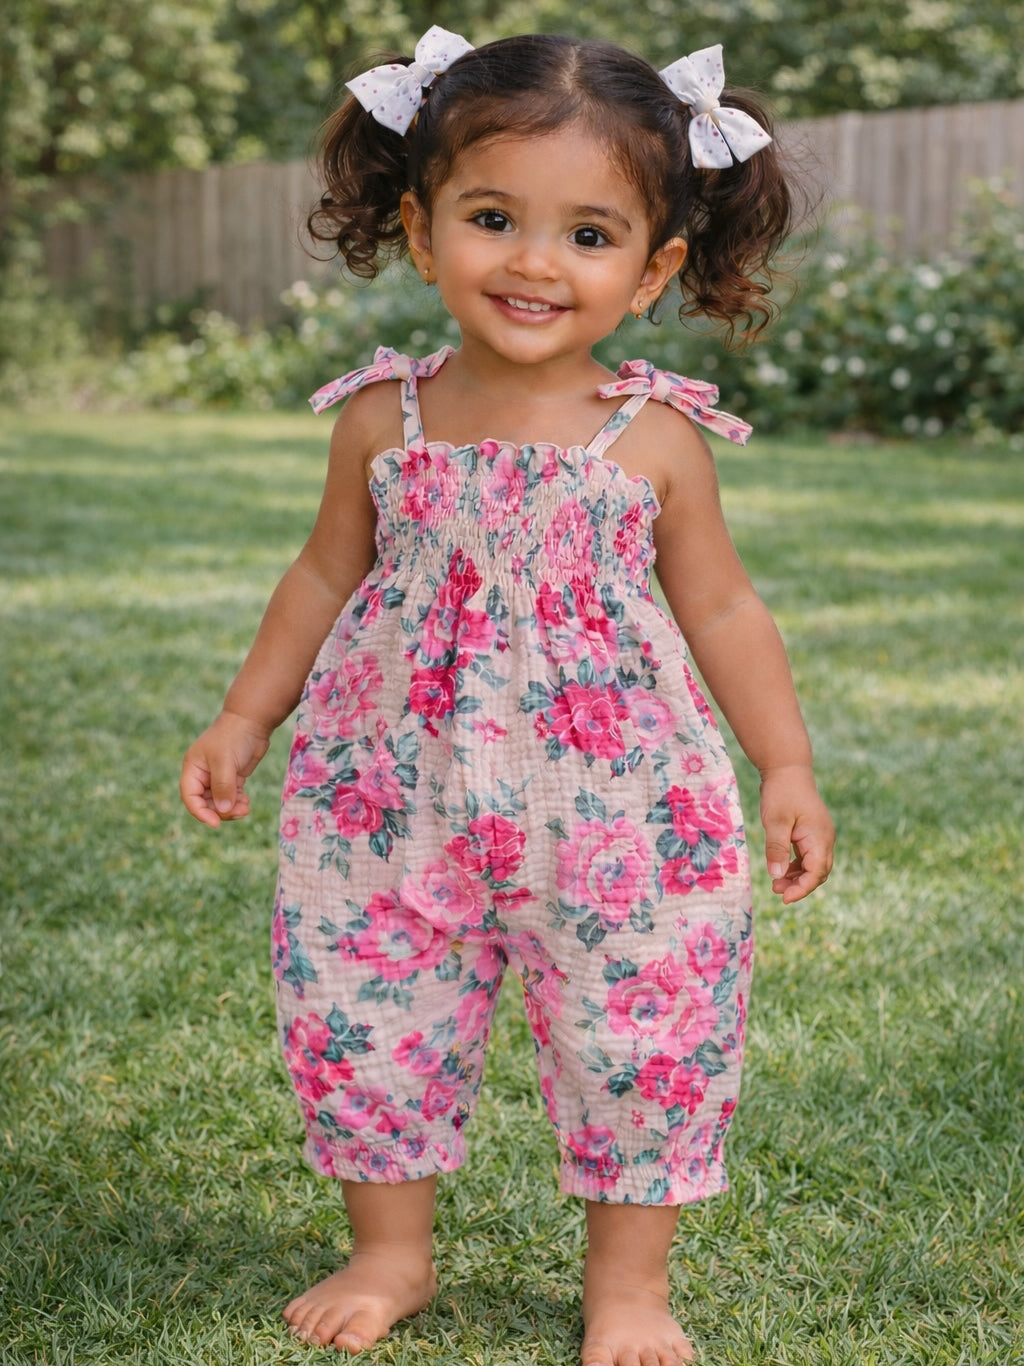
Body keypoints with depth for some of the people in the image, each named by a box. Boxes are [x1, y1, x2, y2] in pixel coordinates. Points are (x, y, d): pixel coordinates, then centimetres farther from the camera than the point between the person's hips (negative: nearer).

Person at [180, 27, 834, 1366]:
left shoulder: (656, 437, -6)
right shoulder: (386, 420, -1)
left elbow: (722, 611, 3)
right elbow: (328, 576, 12)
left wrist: (787, 768, 0)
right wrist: (245, 719, 13)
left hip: (616, 812, -1)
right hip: (394, 804, 2)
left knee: (643, 1039, 4)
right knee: (362, 1020, 9)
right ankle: (390, 1251, 32)